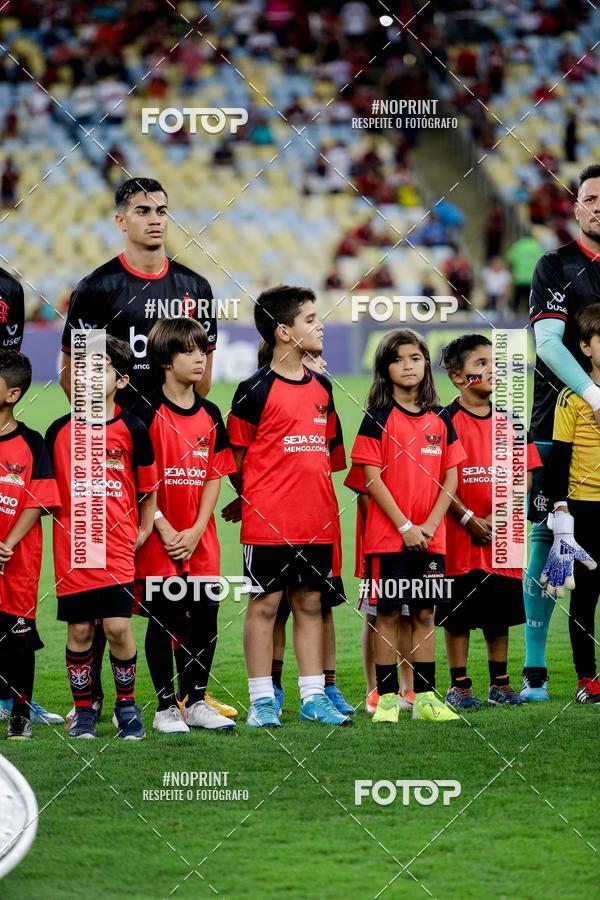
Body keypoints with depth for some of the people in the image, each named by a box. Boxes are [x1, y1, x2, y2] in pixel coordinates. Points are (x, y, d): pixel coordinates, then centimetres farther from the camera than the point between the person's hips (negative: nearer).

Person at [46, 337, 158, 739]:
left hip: (118, 547, -2)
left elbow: (149, 487, 9)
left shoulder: (133, 429, 0)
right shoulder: (60, 430, 4)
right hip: (72, 548, 2)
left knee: (117, 626, -9)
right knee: (79, 630, 4)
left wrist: (144, 530, 6)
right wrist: (63, 525, 7)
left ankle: (127, 703, 9)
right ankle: (83, 710, 16)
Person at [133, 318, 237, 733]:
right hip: (160, 540, -5)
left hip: (201, 540, 5)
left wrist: (196, 531, -5)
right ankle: (166, 706, 7)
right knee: (163, 620, -1)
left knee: (206, 616, 5)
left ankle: (196, 702, 17)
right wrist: (164, 529, -14)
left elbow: (214, 477, 7)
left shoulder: (210, 415, 9)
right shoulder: (148, 414, -6)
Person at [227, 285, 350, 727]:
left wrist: (319, 497, 16)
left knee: (310, 602, 9)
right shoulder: (256, 390, -7)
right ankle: (262, 701, 3)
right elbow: (236, 455, -3)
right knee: (265, 604, -1)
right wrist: (253, 500, 3)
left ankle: (314, 696, 14)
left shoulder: (322, 387, 12)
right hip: (269, 521, -6)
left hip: (316, 520, 6)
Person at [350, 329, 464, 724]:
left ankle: (425, 696, 10)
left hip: (430, 538, 4)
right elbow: (373, 479, -8)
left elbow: (450, 478, 7)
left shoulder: (440, 420, 8)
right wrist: (405, 526, -14)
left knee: (425, 614, 6)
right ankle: (387, 697, 4)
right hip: (388, 535, -4)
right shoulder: (378, 418, -3)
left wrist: (430, 524, -7)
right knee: (389, 613, 0)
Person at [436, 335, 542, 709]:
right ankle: (459, 686, 7)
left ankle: (500, 683, 19)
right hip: (460, 535, -4)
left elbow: (524, 476, 7)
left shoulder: (508, 422, 9)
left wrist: (501, 515, -9)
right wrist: (468, 519, -15)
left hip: (503, 534, 4)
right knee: (458, 614, 0)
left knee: (500, 611, 10)